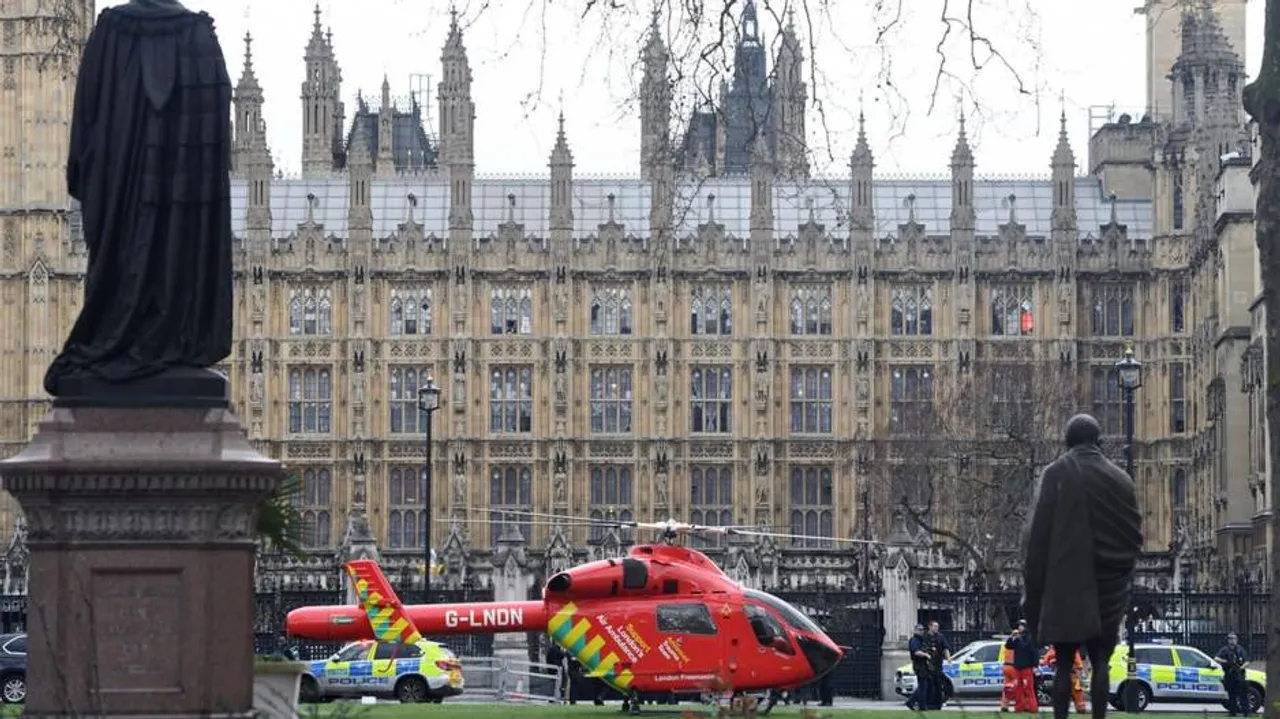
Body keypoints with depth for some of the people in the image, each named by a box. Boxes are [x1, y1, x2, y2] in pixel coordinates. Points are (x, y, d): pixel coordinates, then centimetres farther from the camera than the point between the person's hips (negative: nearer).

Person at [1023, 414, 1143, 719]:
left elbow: (1037, 534, -7)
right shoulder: (1120, 479, 4)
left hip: (1065, 587, -2)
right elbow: (1134, 534, 9)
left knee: (1064, 663, 1)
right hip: (1109, 589, 2)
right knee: (1101, 663, 6)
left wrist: (1032, 588, -2)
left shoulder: (1056, 474, -4)